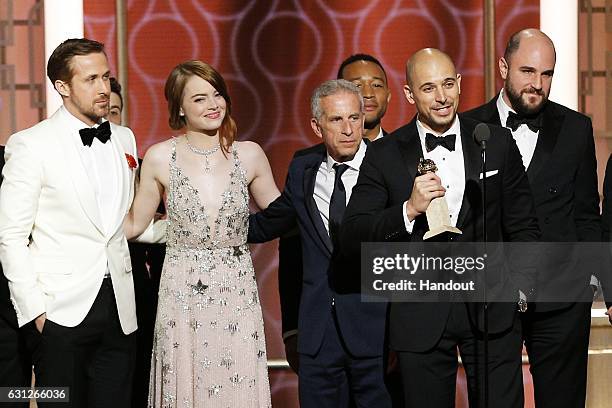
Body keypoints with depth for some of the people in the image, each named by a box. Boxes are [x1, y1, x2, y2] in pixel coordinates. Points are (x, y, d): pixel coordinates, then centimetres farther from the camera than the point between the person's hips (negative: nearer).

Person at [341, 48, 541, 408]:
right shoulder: (385, 156, 1)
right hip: (422, 317, 0)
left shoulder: (498, 143, 5)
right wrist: (409, 210, -19)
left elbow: (523, 226, 10)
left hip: (492, 309, 1)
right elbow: (352, 240, -6)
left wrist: (520, 282, -4)